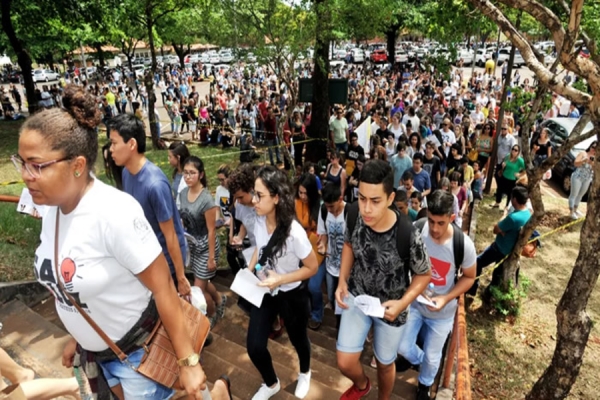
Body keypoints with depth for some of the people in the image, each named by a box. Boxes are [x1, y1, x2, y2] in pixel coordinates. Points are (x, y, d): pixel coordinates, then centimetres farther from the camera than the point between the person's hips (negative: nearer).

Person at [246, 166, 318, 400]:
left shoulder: (294, 232, -32)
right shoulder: (259, 221, -14)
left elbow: (312, 268, -20)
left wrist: (280, 279, -27)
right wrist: (248, 271, -6)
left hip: (292, 295, -4)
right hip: (264, 291, 5)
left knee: (297, 339, 22)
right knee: (254, 347, 6)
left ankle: (305, 374, 57)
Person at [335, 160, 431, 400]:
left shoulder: (407, 236, -32)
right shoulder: (354, 215, -22)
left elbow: (424, 274, -13)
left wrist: (402, 303, -25)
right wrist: (342, 281, -9)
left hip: (390, 307, -2)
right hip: (356, 297, 3)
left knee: (385, 364, 21)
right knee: (345, 363, 7)